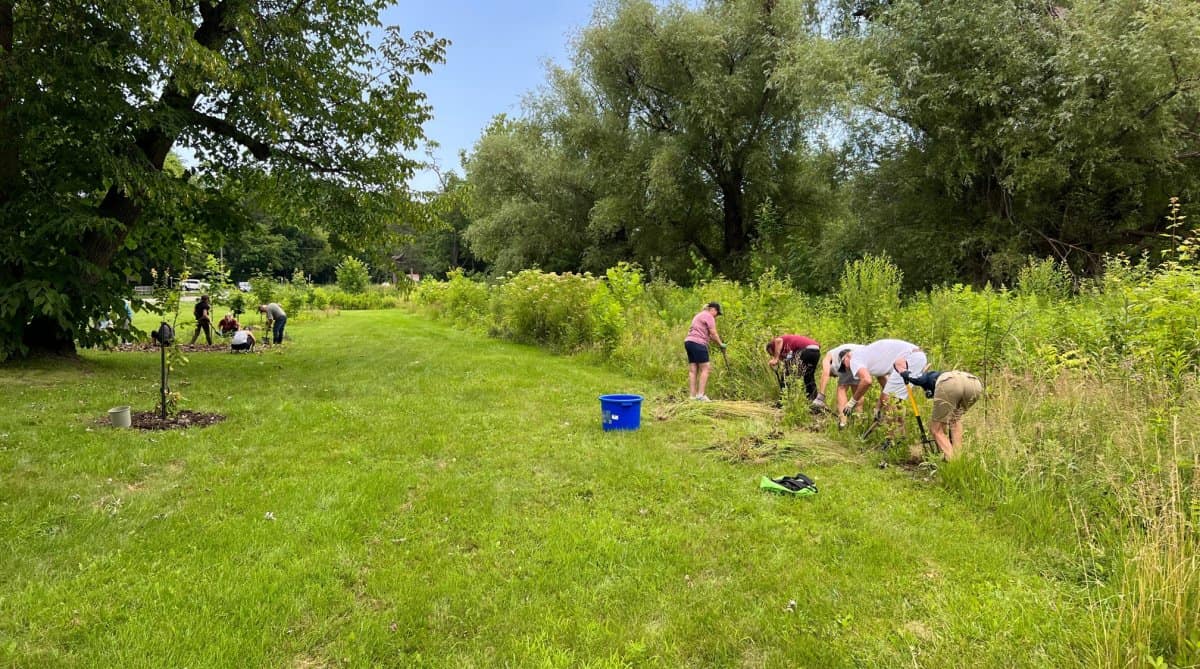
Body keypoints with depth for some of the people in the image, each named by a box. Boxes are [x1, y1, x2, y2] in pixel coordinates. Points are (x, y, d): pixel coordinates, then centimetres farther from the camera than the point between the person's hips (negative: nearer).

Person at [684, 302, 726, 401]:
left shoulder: (699, 315, 27)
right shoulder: (708, 316, -3)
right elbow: (713, 334, -5)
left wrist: (715, 340, 17)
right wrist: (721, 344, 6)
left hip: (689, 342, 9)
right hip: (698, 343, -9)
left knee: (692, 370, 5)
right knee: (705, 368, -6)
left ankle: (692, 395, 3)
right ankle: (700, 394, -10)